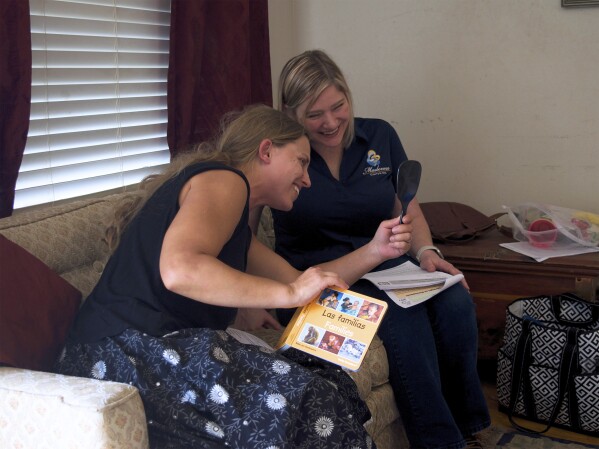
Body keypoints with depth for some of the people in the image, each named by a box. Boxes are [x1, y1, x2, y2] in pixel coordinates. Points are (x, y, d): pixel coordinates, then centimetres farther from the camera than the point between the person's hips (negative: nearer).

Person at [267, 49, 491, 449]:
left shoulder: (380, 136, 7)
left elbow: (409, 212, 14)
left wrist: (426, 252, -7)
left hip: (385, 267, 4)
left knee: (456, 304, -26)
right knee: (403, 319, -33)